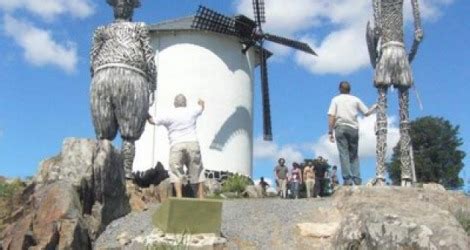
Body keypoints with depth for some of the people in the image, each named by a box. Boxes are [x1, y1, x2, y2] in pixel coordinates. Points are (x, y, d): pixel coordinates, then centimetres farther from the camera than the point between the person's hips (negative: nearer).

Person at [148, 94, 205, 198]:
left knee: (176, 172, -1)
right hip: (192, 143, 2)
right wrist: (201, 102, 56)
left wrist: (147, 115, 35)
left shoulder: (168, 115, 4)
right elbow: (202, 107, 32)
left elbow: (153, 121, 14)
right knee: (197, 172, 9)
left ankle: (179, 196, -15)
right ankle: (201, 197, 9)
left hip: (176, 145, -2)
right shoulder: (192, 111, 11)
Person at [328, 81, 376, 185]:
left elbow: (331, 117, -3)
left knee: (344, 154, -4)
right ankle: (357, 179, -1)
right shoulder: (355, 99, 13)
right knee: (354, 155, 9)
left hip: (340, 127, -2)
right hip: (353, 128, 2)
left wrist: (330, 132, -2)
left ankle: (347, 179, -11)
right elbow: (366, 113, 13)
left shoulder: (336, 99, 8)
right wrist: (374, 107, 33)